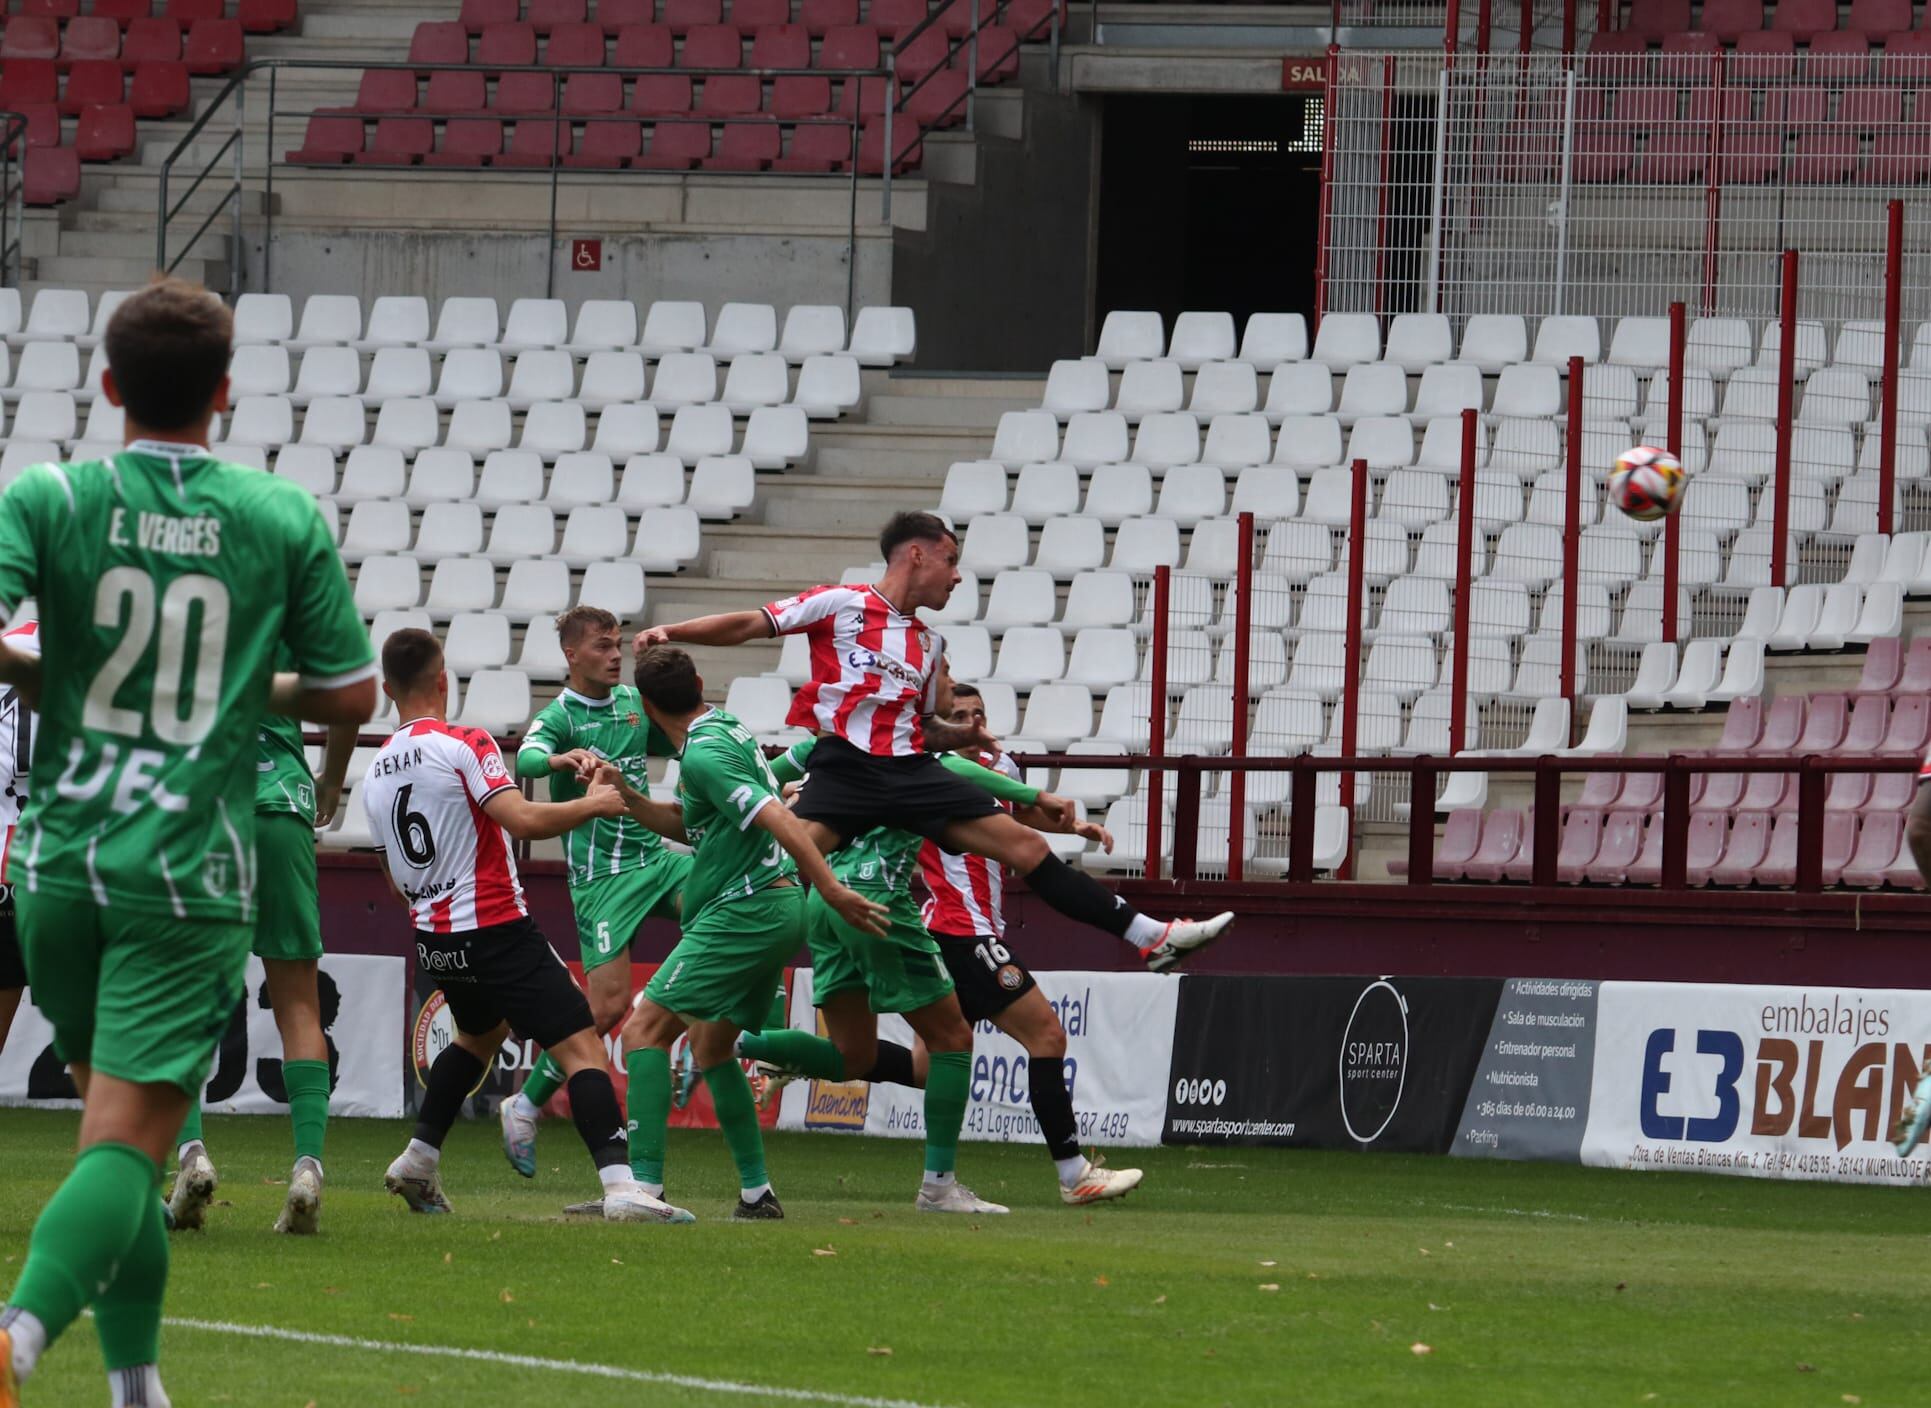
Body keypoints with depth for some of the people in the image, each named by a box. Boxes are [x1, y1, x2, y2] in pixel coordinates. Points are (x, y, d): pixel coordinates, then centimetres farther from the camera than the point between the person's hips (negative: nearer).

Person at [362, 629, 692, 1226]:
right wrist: (593, 804, -8)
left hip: (434, 943, 7)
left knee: (479, 1035, 33)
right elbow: (521, 820, -23)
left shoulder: (376, 775, 10)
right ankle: (619, 1181, -24)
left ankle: (417, 1163, 30)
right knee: (581, 1047, -10)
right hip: (497, 929, -7)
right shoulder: (464, 745, -11)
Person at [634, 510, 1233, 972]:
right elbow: (750, 625, 0)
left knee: (1027, 846, 0)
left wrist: (968, 736, 12)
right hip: (845, 767, -5)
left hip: (911, 770, 5)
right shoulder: (840, 605, 2)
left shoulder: (929, 641, 22)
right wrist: (670, 632, -10)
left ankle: (1151, 937, 1)